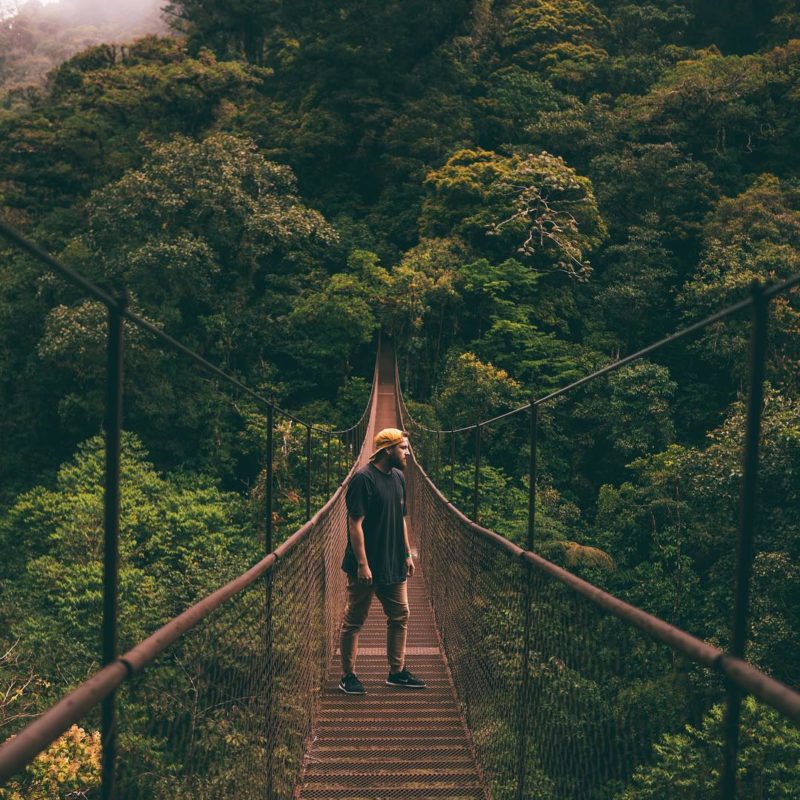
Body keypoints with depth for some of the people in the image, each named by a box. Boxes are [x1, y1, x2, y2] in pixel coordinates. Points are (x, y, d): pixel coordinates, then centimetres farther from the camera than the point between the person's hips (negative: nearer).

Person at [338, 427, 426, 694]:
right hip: (367, 567, -8)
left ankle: (397, 672, 24)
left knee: (400, 617, 12)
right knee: (354, 621, 5)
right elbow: (355, 524, -18)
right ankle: (348, 676, 15)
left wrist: (408, 554, 15)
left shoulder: (398, 478, 9)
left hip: (394, 566, 8)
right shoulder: (363, 479, -16)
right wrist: (362, 564, -21)